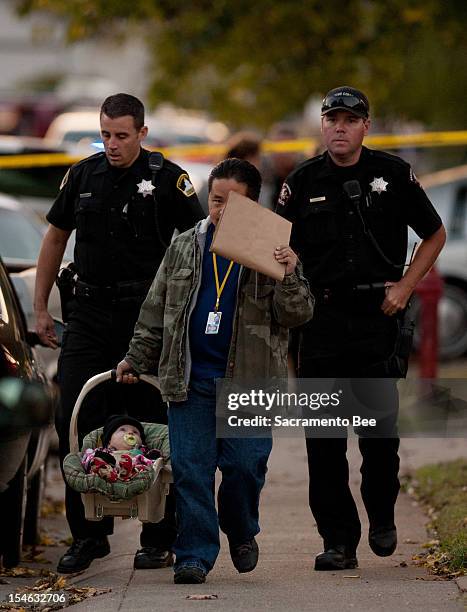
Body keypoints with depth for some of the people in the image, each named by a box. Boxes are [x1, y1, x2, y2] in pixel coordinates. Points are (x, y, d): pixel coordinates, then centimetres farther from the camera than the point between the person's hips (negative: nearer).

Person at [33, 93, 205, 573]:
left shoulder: (167, 179, -5)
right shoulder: (82, 176, 7)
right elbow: (55, 238, 17)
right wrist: (40, 308, 15)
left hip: (149, 317, -4)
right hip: (90, 314, 4)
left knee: (153, 426, 1)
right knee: (75, 422, -3)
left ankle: (159, 539, 8)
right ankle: (88, 535, 6)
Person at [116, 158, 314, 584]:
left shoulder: (272, 252, 2)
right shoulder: (184, 249, 11)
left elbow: (297, 315, -2)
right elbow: (156, 311, 19)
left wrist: (289, 277, -19)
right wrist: (137, 358, 17)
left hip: (249, 381, -2)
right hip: (190, 380, 2)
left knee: (245, 465, -4)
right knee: (190, 468, -2)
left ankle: (242, 533, 23)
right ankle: (195, 555, 4)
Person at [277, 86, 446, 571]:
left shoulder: (393, 175, 3)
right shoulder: (303, 182, 5)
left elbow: (435, 235, 12)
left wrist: (404, 287, 1)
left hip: (377, 316, -1)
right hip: (322, 320, 1)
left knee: (380, 430, -3)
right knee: (323, 438, -1)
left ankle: (381, 516, 23)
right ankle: (338, 540, 6)